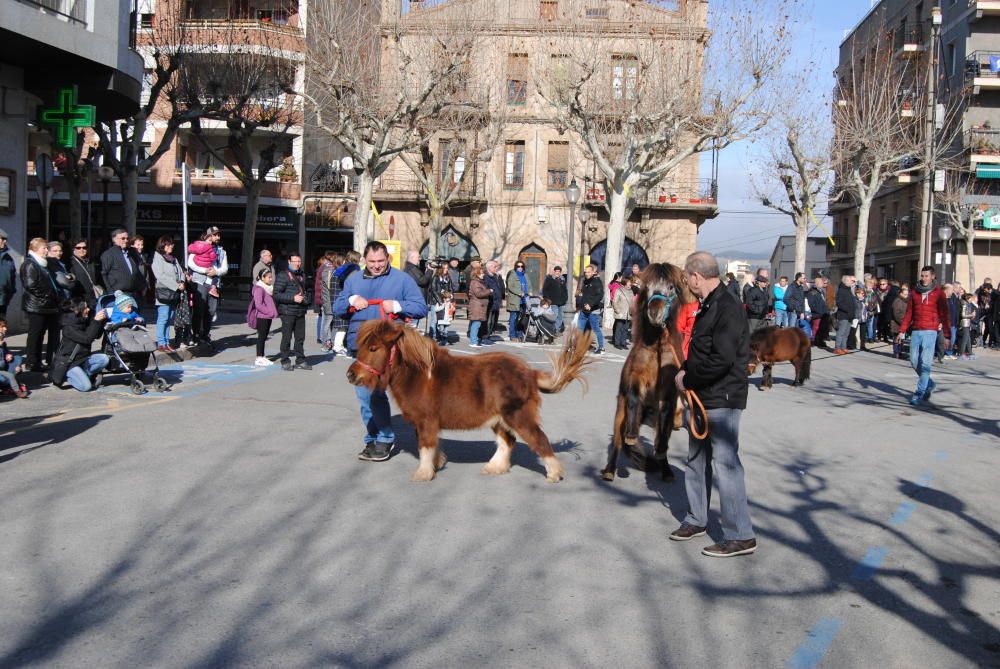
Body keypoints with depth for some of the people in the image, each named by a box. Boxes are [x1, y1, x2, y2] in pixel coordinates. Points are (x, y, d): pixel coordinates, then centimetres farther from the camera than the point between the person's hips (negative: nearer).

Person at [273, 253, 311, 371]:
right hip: (287, 312, -6)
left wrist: (304, 297, 10)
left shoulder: (302, 275, 17)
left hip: (300, 312, 6)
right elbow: (276, 294, -12)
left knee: (300, 337, 10)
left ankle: (300, 360, 18)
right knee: (287, 337, -1)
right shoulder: (283, 276, -6)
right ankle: (285, 362, 7)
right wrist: (293, 298, -18)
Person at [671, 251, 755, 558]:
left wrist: (688, 380, -15)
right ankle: (697, 520, 33)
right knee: (696, 460, 19)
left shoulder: (726, 308, -19)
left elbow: (722, 360, -27)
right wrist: (685, 369, 2)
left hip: (722, 400, -11)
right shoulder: (708, 306, 13)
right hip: (703, 397, 11)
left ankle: (741, 536, -1)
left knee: (725, 463, -8)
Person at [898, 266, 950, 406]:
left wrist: (947, 335, -6)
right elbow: (909, 313, 14)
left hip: (930, 332, -5)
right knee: (914, 361, 6)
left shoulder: (938, 293, 0)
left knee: (925, 363, -7)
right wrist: (902, 330, 7)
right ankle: (929, 384, 28)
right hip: (916, 331, 5)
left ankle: (919, 394, -5)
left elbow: (944, 314, -2)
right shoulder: (915, 292, 11)